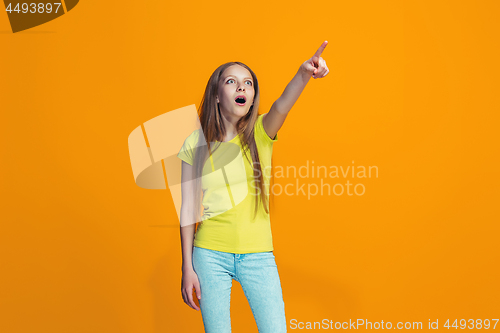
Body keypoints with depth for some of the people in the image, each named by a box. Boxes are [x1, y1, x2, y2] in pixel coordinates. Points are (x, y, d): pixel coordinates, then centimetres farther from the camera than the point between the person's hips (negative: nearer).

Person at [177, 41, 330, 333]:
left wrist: (303, 75, -47)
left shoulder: (261, 133, -2)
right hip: (210, 254, 0)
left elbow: (282, 106, -26)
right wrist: (188, 267, 0)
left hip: (258, 255, 0)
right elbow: (188, 208, 0)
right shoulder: (195, 144, -2)